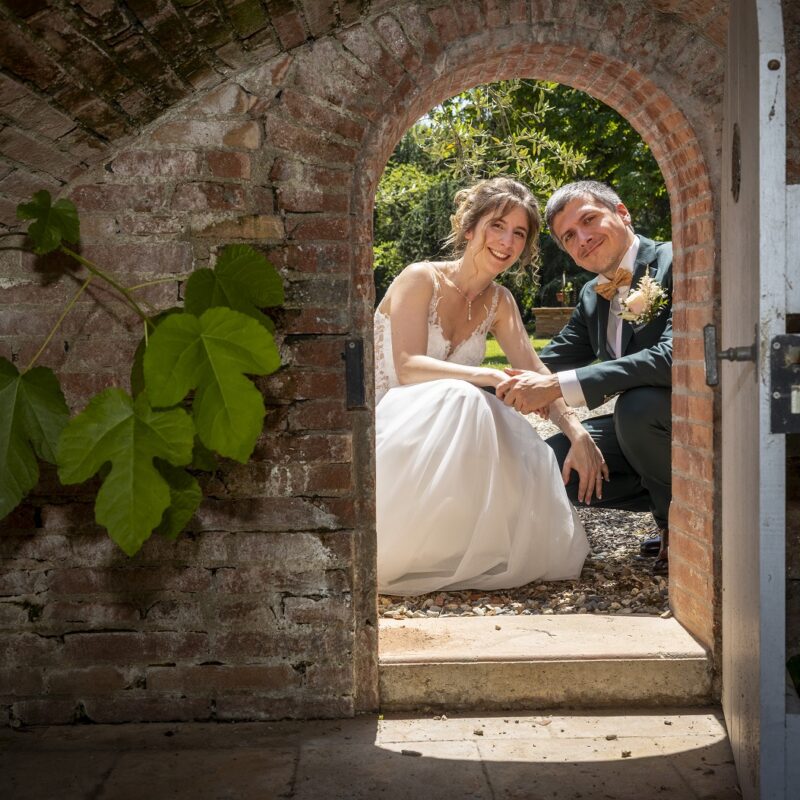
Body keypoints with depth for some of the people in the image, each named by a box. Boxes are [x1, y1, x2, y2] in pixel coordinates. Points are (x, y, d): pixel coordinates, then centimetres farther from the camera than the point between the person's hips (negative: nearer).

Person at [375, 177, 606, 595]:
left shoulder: (499, 302, 8)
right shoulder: (421, 280, -12)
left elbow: (535, 372, -1)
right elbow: (407, 368, -24)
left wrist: (577, 433, -18)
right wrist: (491, 377, -36)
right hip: (385, 424, -6)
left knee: (529, 458, -22)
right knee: (458, 397, -36)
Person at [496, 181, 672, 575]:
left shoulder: (675, 263, -17)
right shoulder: (593, 297, 9)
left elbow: (674, 355, -32)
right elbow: (549, 364, 16)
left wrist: (558, 386, -35)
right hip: (636, 422, 8)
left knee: (638, 403, -36)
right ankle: (668, 502, 8)